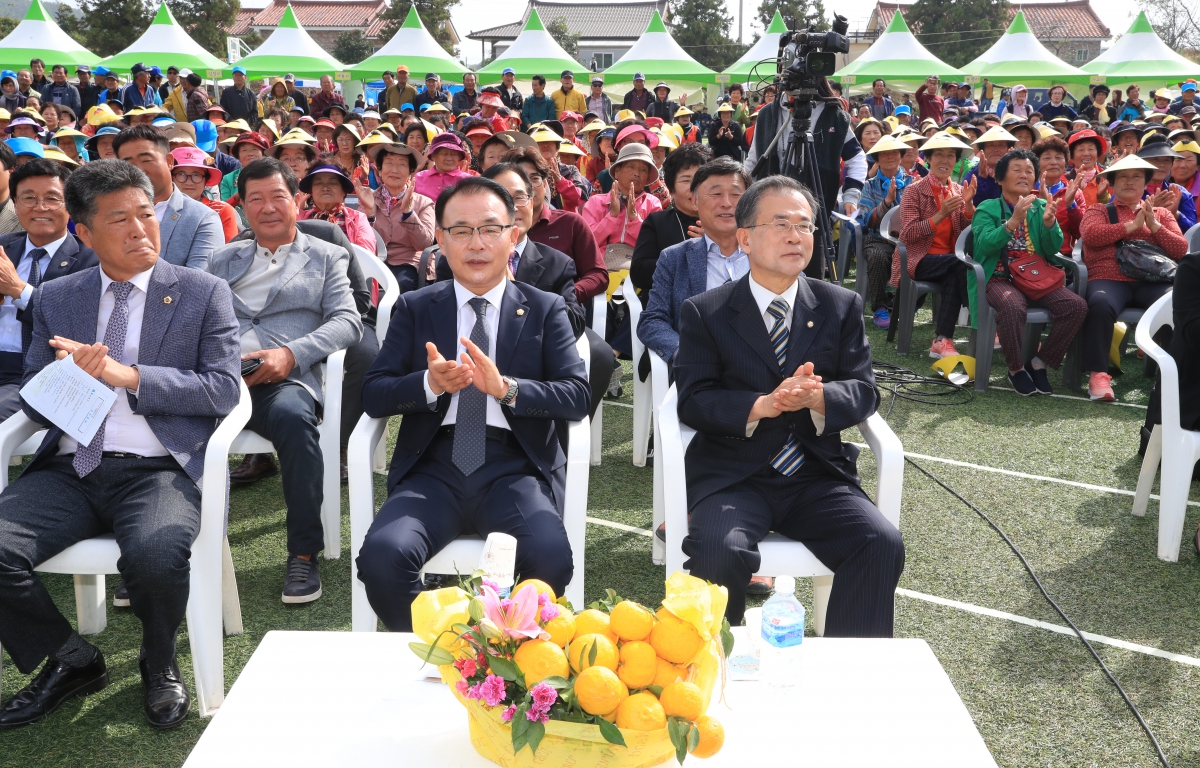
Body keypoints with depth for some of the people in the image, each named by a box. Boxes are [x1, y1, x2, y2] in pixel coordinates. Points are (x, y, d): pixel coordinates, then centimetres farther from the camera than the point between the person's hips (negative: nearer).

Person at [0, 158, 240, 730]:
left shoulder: (203, 292, 8)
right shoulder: (55, 299, 17)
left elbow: (223, 389, -2)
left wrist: (127, 375, -13)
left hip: (159, 469, -3)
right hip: (68, 471, 4)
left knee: (156, 555, -34)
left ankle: (159, 664, 2)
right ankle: (70, 661, 7)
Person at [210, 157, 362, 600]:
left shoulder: (326, 258, 21)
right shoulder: (223, 260, 29)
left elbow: (347, 322, 6)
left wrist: (291, 353, -12)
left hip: (284, 380, -2)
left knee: (291, 416, -39)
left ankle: (304, 552, -25)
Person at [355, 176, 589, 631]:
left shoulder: (545, 310, 11)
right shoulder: (414, 309, 14)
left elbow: (576, 396, -1)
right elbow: (373, 396, 6)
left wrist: (506, 388, -18)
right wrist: (429, 384, -15)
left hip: (515, 471, -1)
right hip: (433, 470, 1)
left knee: (551, 558, -30)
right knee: (382, 556, -27)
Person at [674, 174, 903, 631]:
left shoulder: (841, 307, 12)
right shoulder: (704, 313, 5)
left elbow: (864, 391, 4)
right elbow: (693, 401, -4)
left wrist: (817, 398, -19)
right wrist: (761, 406, -23)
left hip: (818, 477, 3)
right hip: (733, 477, -2)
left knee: (883, 545, -22)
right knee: (718, 552, -30)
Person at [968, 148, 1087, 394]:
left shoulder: (1041, 207, 16)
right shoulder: (988, 208, 5)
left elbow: (1053, 249, 3)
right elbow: (984, 244, -13)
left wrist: (1049, 222, -16)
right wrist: (1013, 222, -26)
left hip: (1038, 277, 4)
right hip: (1000, 278, -4)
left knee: (1077, 305, -22)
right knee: (1012, 307, -37)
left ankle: (1040, 362, -3)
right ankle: (1016, 369, -12)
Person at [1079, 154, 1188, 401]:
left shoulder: (1161, 213, 26)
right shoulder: (1098, 211, 19)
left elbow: (1181, 250, 13)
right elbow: (1089, 234, -5)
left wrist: (1154, 225, 0)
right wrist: (1132, 226, -4)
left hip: (1152, 282, 2)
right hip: (1109, 279, -2)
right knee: (1100, 304, -38)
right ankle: (1098, 374, -31)